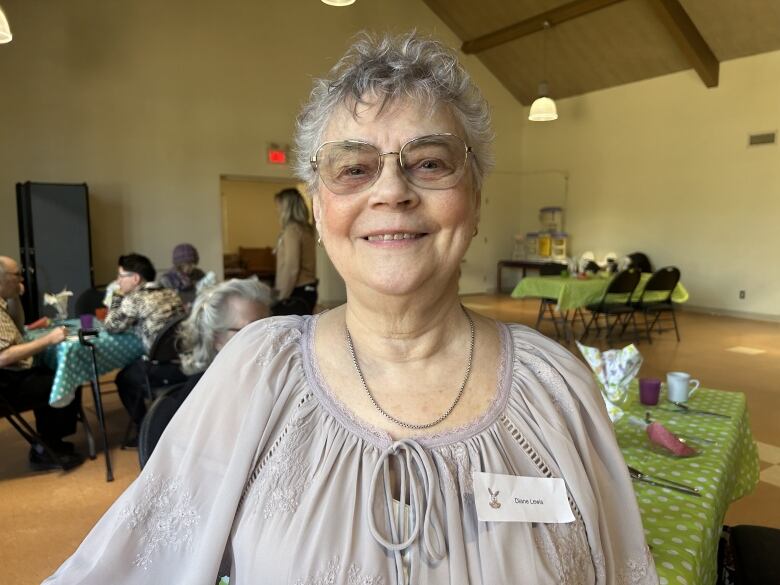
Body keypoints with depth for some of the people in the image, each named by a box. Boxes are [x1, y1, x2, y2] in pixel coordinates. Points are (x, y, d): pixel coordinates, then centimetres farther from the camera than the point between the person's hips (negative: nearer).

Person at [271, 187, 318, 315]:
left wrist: (282, 297, -14)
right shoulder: (306, 229, 11)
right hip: (307, 289, 9)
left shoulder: (292, 230, -14)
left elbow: (291, 267, -19)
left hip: (297, 292, -9)